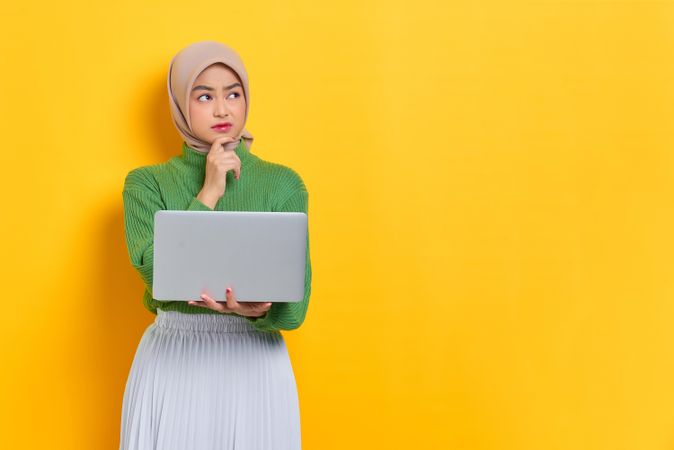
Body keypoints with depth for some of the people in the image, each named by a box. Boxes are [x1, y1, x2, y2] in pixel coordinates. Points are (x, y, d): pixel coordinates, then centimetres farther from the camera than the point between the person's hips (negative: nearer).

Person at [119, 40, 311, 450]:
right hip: (171, 366, 0)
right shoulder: (146, 183, 2)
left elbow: (294, 305, -9)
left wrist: (256, 311, -30)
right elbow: (155, 270, -14)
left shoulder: (284, 184, -1)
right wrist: (208, 195, -14)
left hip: (255, 366, 0)